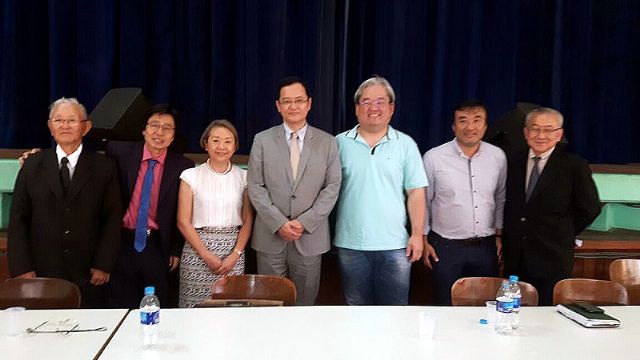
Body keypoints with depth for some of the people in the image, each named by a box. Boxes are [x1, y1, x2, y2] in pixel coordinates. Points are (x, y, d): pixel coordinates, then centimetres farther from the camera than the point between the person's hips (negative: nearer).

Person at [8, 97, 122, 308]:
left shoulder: (104, 167, 2)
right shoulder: (33, 165, 6)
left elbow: (113, 218, 1)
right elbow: (18, 219, 4)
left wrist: (104, 265, -6)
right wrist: (21, 267, -3)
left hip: (87, 275, -1)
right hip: (41, 272, 1)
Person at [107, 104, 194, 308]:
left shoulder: (182, 167, -5)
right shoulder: (122, 153, -5)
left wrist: (176, 250, 1)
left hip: (156, 246, 0)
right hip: (122, 241, 1)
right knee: (120, 306, 12)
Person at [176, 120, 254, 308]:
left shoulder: (243, 177, 6)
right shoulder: (191, 176, 1)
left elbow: (248, 221, 6)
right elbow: (183, 222, -1)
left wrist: (236, 254, -6)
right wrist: (207, 255, -8)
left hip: (233, 251, 1)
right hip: (197, 251, -1)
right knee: (195, 306, -2)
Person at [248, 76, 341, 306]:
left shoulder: (327, 142, 5)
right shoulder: (262, 140, 4)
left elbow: (332, 187, 0)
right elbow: (255, 187, -1)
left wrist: (305, 222, -10)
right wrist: (279, 223, -11)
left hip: (310, 237, 0)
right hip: (270, 237, 0)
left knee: (305, 302, 8)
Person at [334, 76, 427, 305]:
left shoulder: (406, 145, 3)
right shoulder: (340, 143, 4)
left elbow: (416, 192, 1)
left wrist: (417, 234, -4)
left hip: (394, 245, 0)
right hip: (351, 243, 1)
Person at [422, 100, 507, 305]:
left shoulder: (498, 156, 1)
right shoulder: (433, 158, -9)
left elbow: (500, 199, 12)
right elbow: (423, 202, 0)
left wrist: (499, 235, 12)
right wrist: (424, 241, 2)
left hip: (486, 247, 3)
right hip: (446, 247, -2)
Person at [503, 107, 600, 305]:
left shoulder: (574, 166, -5)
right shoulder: (513, 161, 6)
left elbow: (590, 208, 0)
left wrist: (564, 234, 2)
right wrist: (510, 235, 7)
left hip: (553, 258, -3)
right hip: (515, 257, 4)